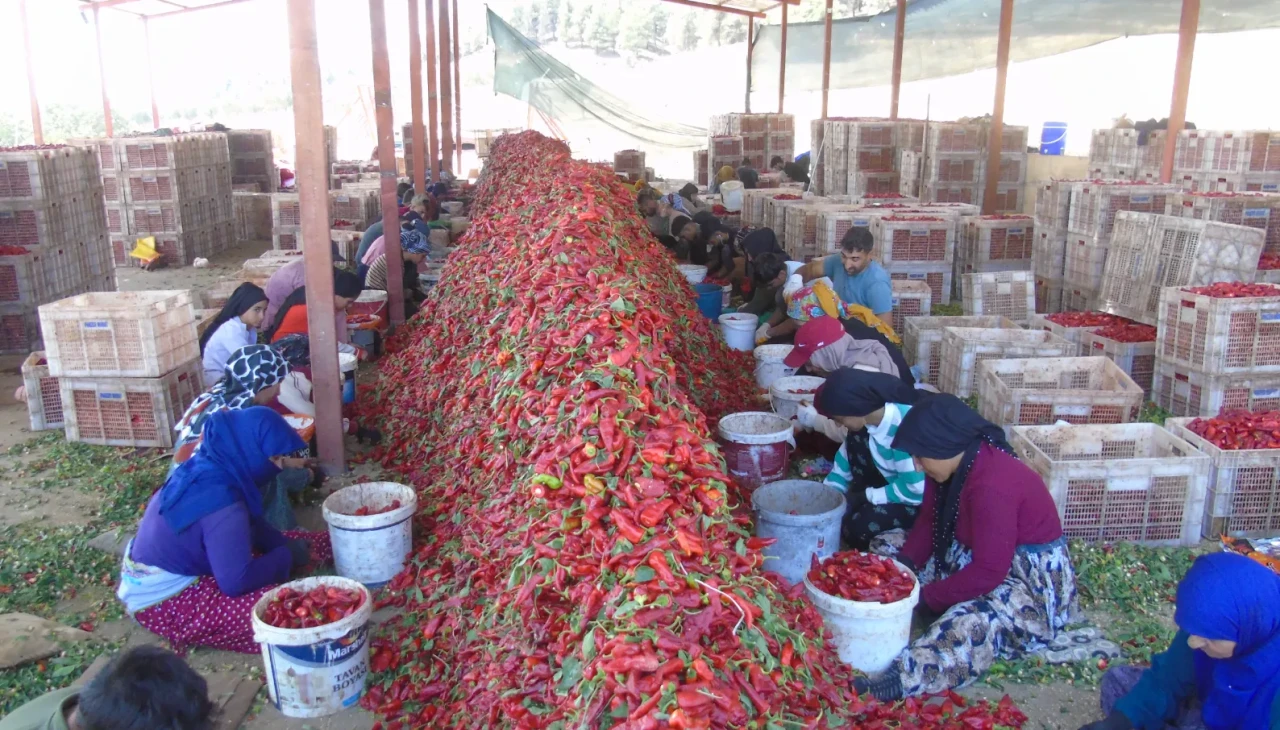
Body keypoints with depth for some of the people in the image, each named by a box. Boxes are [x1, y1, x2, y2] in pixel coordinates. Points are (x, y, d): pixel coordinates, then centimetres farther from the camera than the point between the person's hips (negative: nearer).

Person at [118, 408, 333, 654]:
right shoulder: (219, 500, -32)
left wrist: (287, 546, -2)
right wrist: (288, 557, -16)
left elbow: (252, 528, 12)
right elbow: (237, 581, -31)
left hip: (179, 569, 10)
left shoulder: (209, 469, -4)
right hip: (161, 600, -10)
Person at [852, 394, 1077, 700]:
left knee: (972, 622, -40)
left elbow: (986, 574, -30)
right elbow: (929, 522, 2)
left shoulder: (992, 486, -32)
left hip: (1031, 576, -10)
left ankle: (905, 679, -51)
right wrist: (901, 566, -14)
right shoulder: (953, 464, -6)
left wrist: (926, 596, -24)